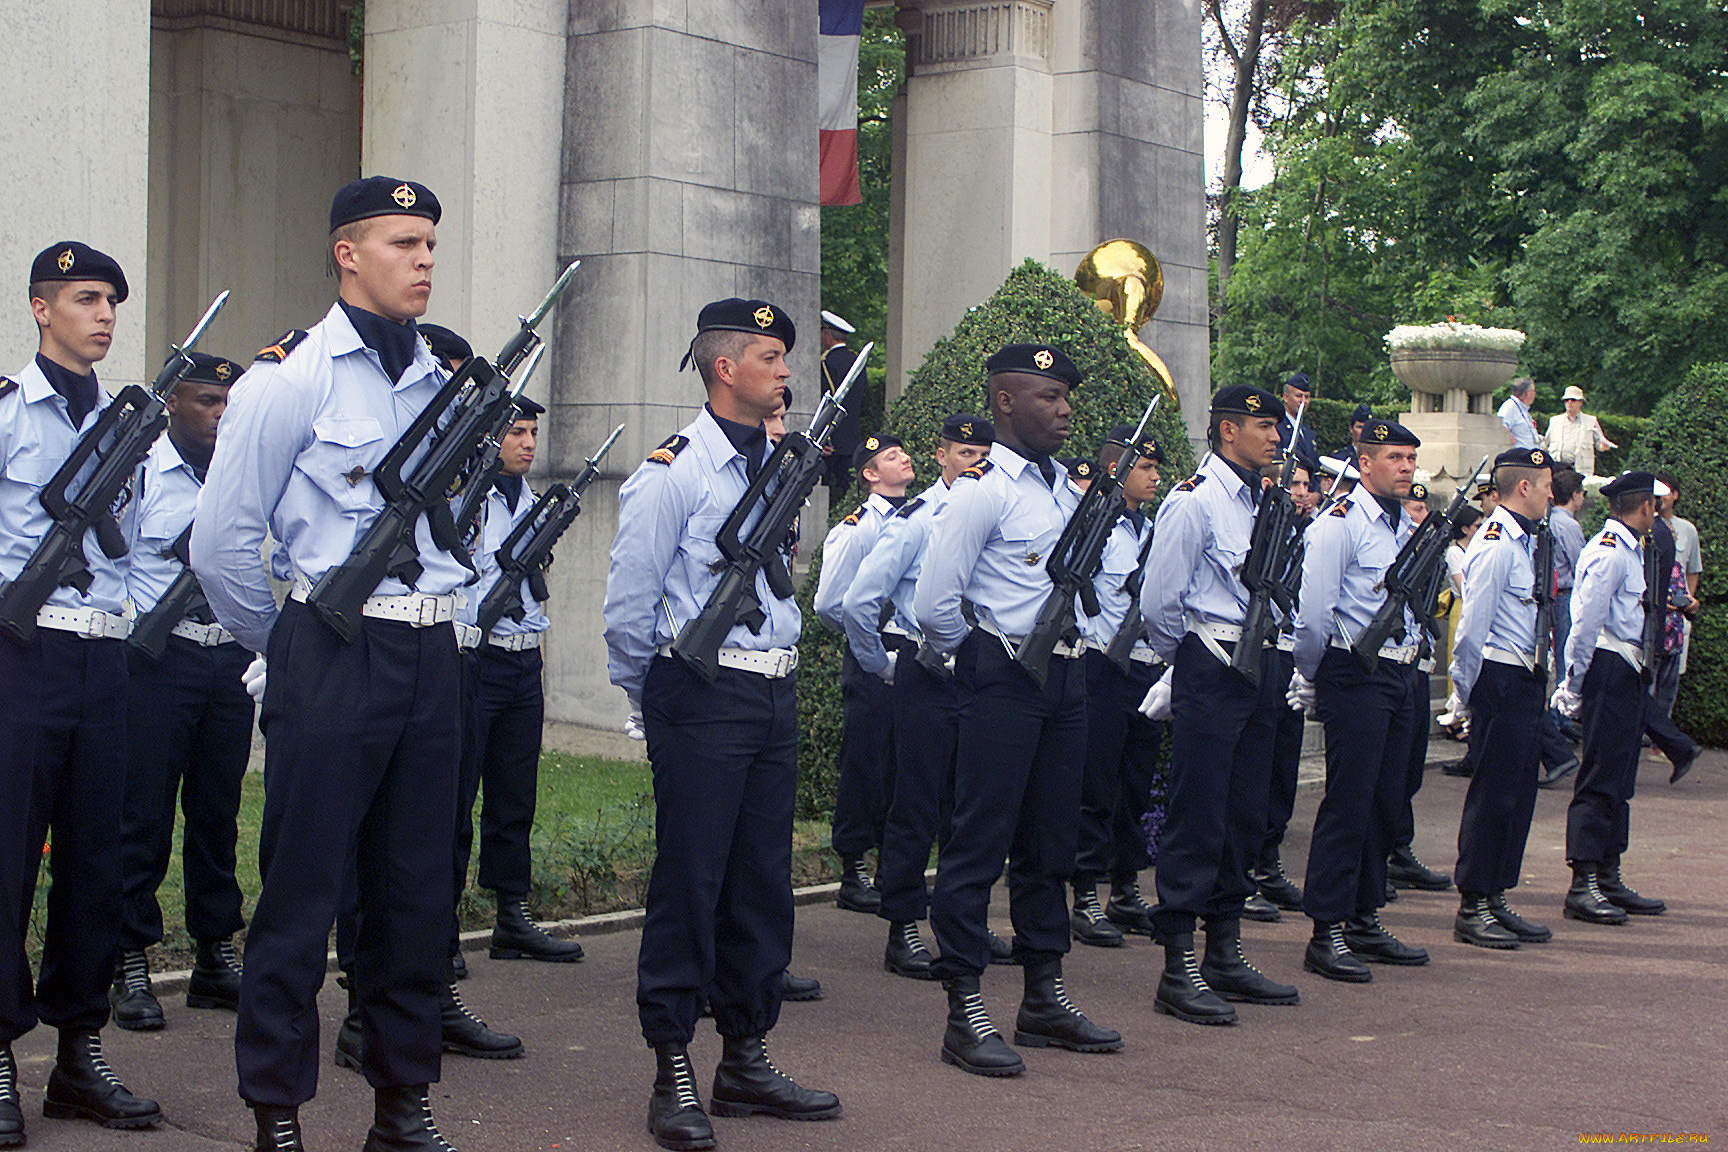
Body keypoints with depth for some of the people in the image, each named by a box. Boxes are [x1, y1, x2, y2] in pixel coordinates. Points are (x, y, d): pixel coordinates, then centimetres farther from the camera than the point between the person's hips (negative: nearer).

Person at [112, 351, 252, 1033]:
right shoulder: (135, 472, -2)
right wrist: (143, 622, -13)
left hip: (230, 661, 5)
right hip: (156, 661, -5)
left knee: (219, 811, 9)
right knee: (143, 813, -2)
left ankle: (216, 958, 18)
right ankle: (130, 967, 6)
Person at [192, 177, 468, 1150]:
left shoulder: (442, 383, 12)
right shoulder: (291, 378, -6)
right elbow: (222, 544, -5)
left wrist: (443, 617, 16)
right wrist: (289, 648, 4)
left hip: (432, 659, 6)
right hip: (332, 659, -5)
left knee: (419, 887, 10)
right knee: (303, 888, 1)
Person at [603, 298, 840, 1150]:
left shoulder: (777, 465, 14)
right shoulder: (672, 470, -9)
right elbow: (629, 602, -7)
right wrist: (649, 698, 3)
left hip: (775, 694, 7)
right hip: (702, 696, -7)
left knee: (764, 880, 11)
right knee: (690, 880, -4)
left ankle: (747, 1059, 21)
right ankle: (673, 1075, 4)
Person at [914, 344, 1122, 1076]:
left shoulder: (1066, 487, 13)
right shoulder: (983, 490, -12)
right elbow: (933, 605, -16)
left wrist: (1069, 646, 15)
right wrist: (981, 655, -1)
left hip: (1063, 677, 8)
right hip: (1003, 682, -8)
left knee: (1050, 840, 14)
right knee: (981, 841, -4)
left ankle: (1043, 996, 25)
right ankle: (965, 1014, 0)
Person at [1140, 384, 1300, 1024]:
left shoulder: (1263, 502, 15)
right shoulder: (1194, 500, -11)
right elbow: (1158, 600, -12)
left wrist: (1267, 659, 17)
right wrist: (1186, 658, 2)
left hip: (1259, 669, 8)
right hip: (1211, 671, -8)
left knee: (1245, 815, 12)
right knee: (1197, 819, -6)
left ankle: (1225, 953, 22)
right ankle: (1179, 971, -2)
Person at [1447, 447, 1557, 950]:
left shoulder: (1524, 541, 15)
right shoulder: (1496, 543, -16)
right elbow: (1472, 624, -18)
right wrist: (1468, 689, -12)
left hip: (1526, 681, 10)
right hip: (1502, 679, -10)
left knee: (1518, 791, 12)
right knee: (1493, 791, -5)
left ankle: (1495, 899, 20)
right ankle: (1472, 909, 2)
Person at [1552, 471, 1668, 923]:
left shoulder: (1630, 551, 19)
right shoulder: (1609, 552, -14)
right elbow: (1586, 622, -17)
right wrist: (1576, 685, -14)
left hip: (1629, 674, 10)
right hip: (1611, 670, -10)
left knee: (1619, 780, 13)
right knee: (1601, 778, -9)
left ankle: (1608, 880, 19)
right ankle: (1583, 886, -6)